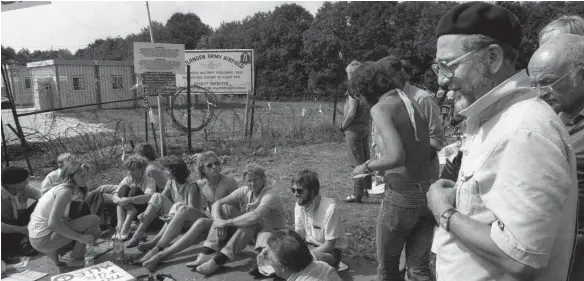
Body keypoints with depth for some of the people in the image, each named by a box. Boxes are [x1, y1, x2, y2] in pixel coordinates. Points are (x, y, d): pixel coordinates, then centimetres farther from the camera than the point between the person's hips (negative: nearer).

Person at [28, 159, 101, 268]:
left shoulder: (60, 188, 9)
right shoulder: (65, 191, -19)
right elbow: (53, 223, -25)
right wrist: (80, 237, -21)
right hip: (43, 240, -9)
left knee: (96, 231, 19)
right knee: (94, 220, -13)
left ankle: (54, 251, 14)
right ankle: (75, 260, -2)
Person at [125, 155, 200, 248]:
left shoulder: (191, 184, -16)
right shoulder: (170, 183, 4)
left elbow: (191, 208, -24)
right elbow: (158, 202, -3)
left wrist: (174, 217, -41)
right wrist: (145, 213, -21)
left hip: (190, 219, -6)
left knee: (178, 206, -37)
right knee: (157, 196, -14)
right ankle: (138, 234, -20)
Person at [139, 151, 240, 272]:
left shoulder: (229, 182, -13)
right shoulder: (200, 184, 3)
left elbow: (236, 211, -8)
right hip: (211, 220, 5)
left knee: (201, 222, -34)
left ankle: (161, 255, -35)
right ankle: (156, 246, -25)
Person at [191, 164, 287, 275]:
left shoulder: (270, 194, -24)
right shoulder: (245, 191, -5)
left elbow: (255, 217, -40)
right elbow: (217, 204, -6)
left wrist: (226, 222, -33)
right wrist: (218, 220, -27)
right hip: (251, 232, 6)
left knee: (248, 224, -37)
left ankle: (218, 260, -34)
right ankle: (206, 255, -20)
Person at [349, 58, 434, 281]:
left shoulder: (380, 107, -11)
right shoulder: (411, 103, 11)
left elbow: (397, 156, -23)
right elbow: (420, 151, 10)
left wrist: (366, 167, -7)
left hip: (401, 195, -7)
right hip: (427, 193, 7)